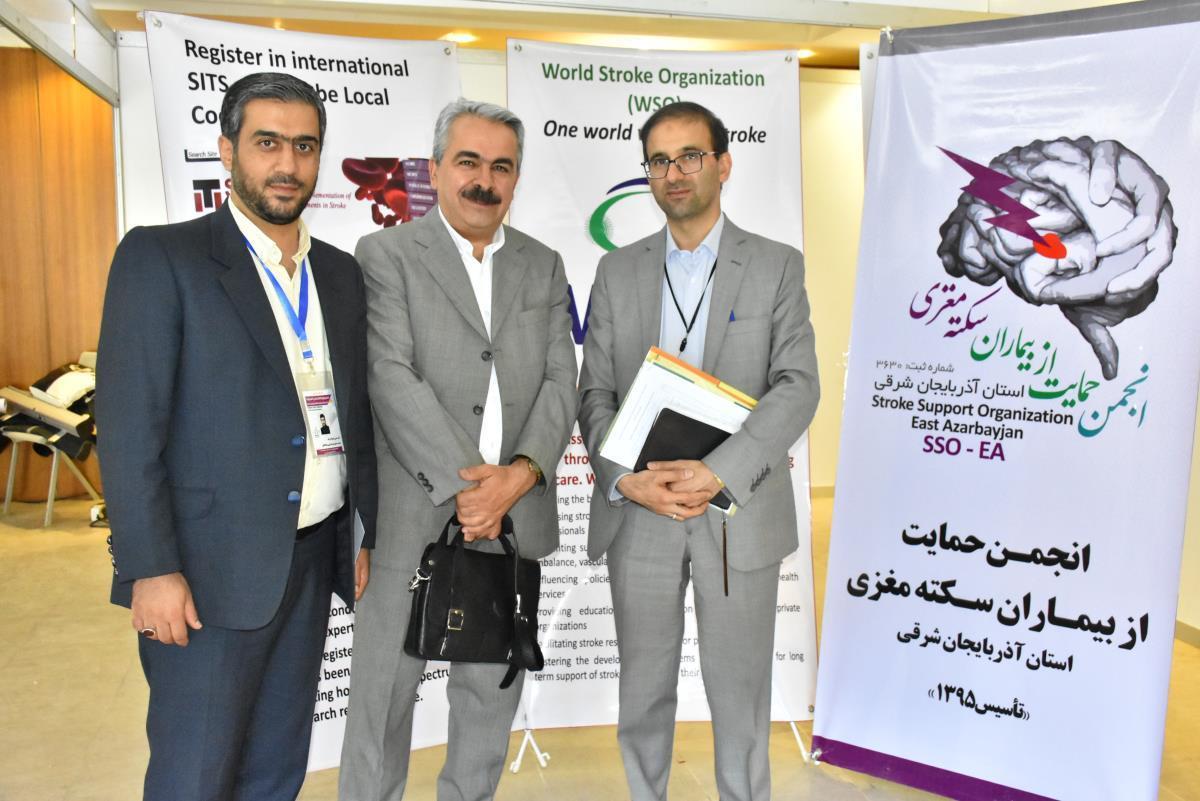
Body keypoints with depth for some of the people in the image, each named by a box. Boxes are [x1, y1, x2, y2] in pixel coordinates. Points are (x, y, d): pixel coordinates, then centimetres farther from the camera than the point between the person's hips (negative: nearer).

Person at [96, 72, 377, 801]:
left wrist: (374, 535, 11)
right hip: (210, 570, -5)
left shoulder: (341, 273, 11)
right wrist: (152, 570, -15)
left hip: (312, 562, 5)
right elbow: (129, 426, -11)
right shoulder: (161, 257, -6)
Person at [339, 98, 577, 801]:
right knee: (384, 688, 7)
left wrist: (520, 473, -12)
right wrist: (464, 482, -17)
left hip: (514, 515, 4)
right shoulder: (387, 254, 0)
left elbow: (560, 382, 4)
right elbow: (391, 378, -11)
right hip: (413, 514, -3)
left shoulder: (544, 267, 12)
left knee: (493, 689, 15)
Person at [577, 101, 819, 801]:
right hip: (637, 515, 2)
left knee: (740, 694, 11)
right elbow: (595, 393, 3)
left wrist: (716, 474, -22)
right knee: (643, 692, 16)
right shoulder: (618, 271, 7)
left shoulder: (778, 266, 1)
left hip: (738, 513, -2)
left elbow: (797, 388, -10)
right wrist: (626, 478, -14)